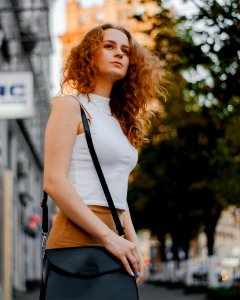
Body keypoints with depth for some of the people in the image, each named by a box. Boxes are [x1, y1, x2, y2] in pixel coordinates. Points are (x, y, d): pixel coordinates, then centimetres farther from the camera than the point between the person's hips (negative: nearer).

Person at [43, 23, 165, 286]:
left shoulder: (119, 120, 19)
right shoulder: (70, 105, -3)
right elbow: (54, 181, -14)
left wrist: (133, 245, 7)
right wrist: (109, 237, -18)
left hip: (113, 241, 7)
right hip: (79, 238, -7)